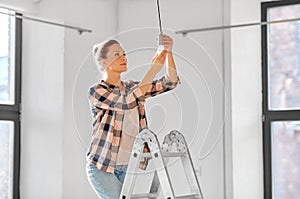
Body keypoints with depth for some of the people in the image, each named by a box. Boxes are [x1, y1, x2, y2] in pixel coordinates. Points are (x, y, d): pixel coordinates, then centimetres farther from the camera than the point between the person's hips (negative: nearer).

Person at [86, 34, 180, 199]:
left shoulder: (132, 87, 9)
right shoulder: (96, 91, -9)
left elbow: (170, 82, -2)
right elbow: (126, 103, -26)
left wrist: (168, 52, -18)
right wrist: (153, 70, -30)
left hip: (129, 166, 6)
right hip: (102, 166, -6)